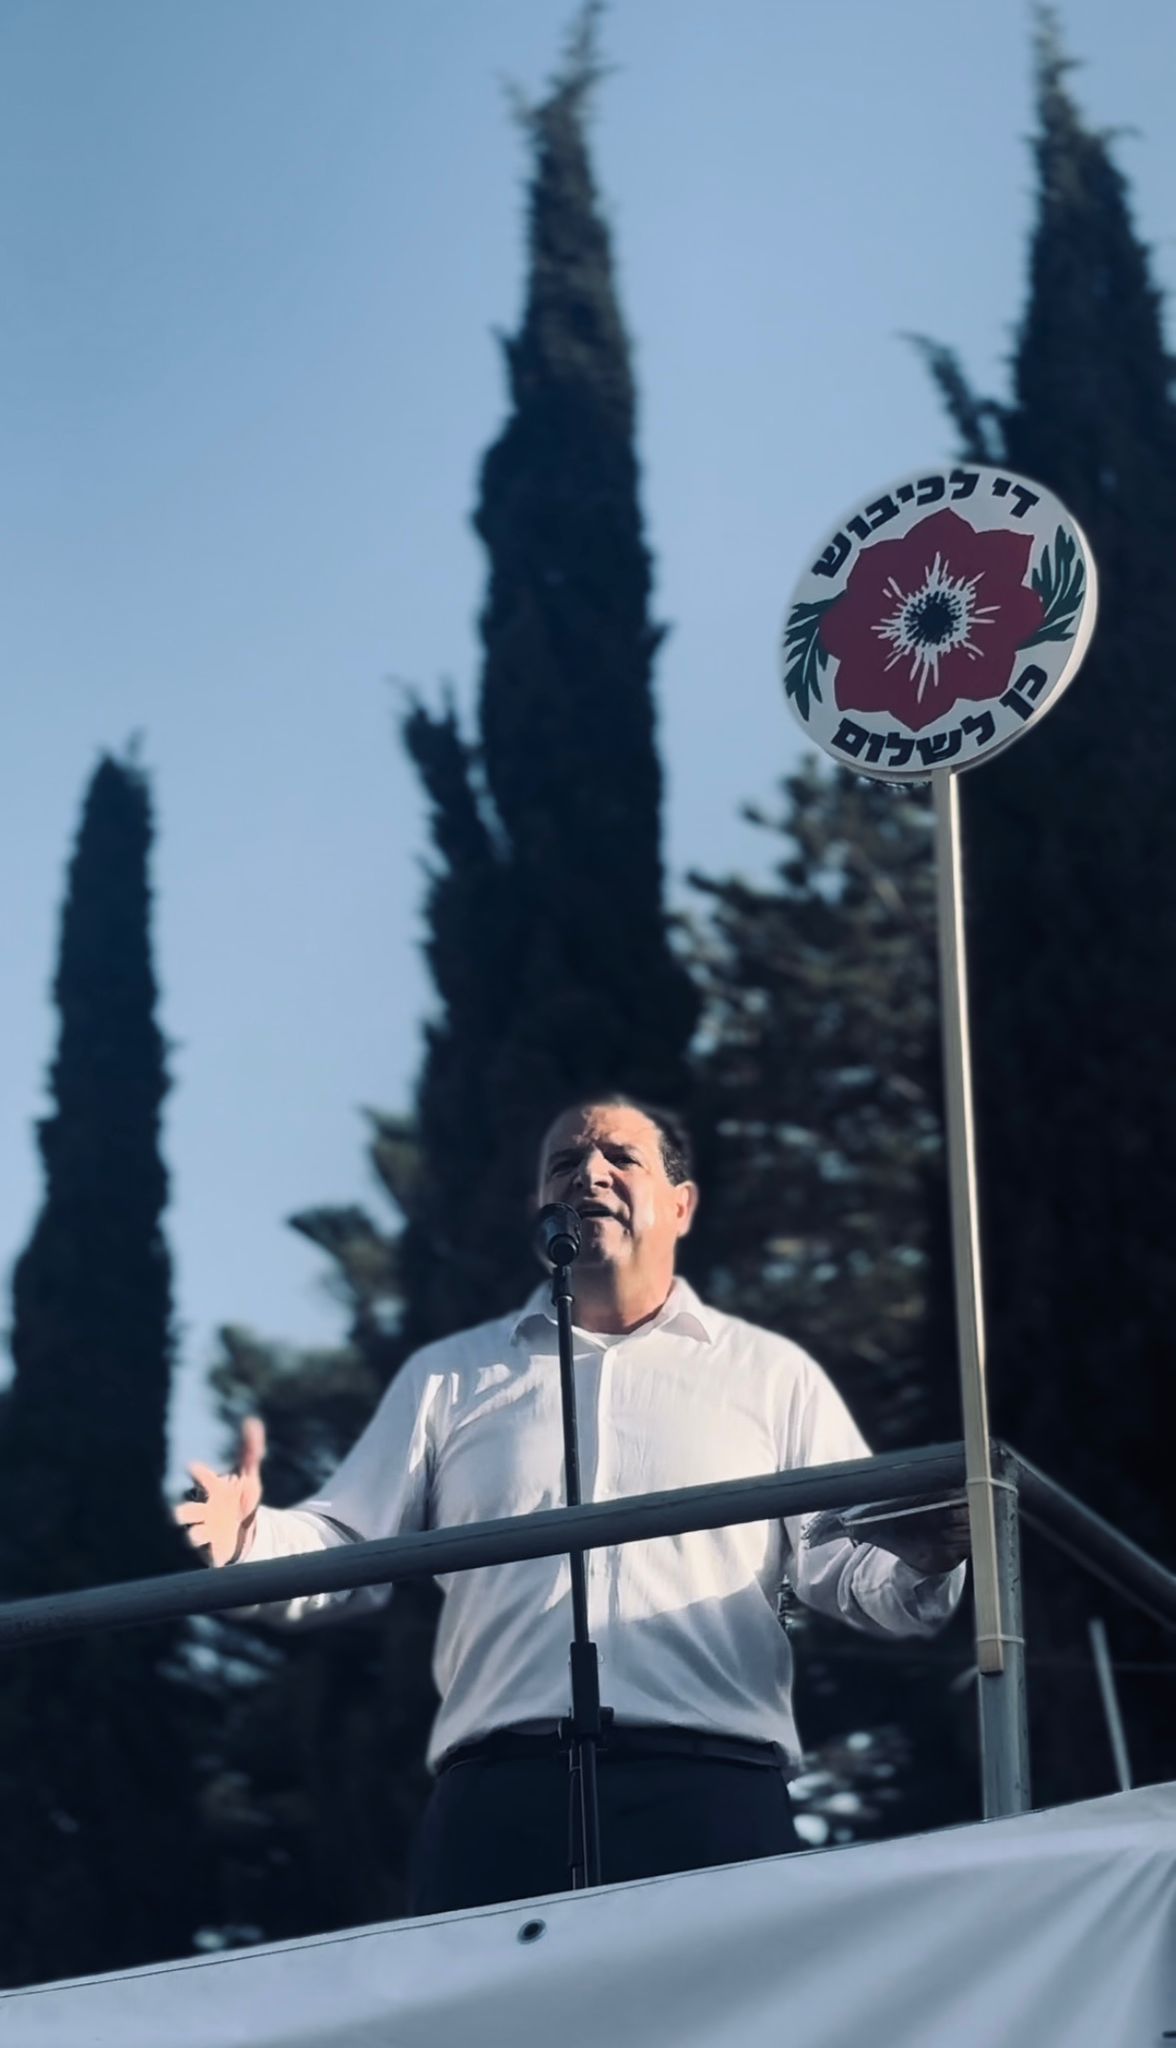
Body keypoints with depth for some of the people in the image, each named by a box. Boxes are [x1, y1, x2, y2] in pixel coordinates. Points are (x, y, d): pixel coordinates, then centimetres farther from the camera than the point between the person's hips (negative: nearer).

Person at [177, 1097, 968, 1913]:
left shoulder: (770, 1375, 19)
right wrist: (251, 1541, -7)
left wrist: (919, 1566, -13)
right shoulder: (450, 1378, 23)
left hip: (715, 1788, -1)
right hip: (503, 1792, 1)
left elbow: (850, 1568, 11)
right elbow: (347, 1546, 16)